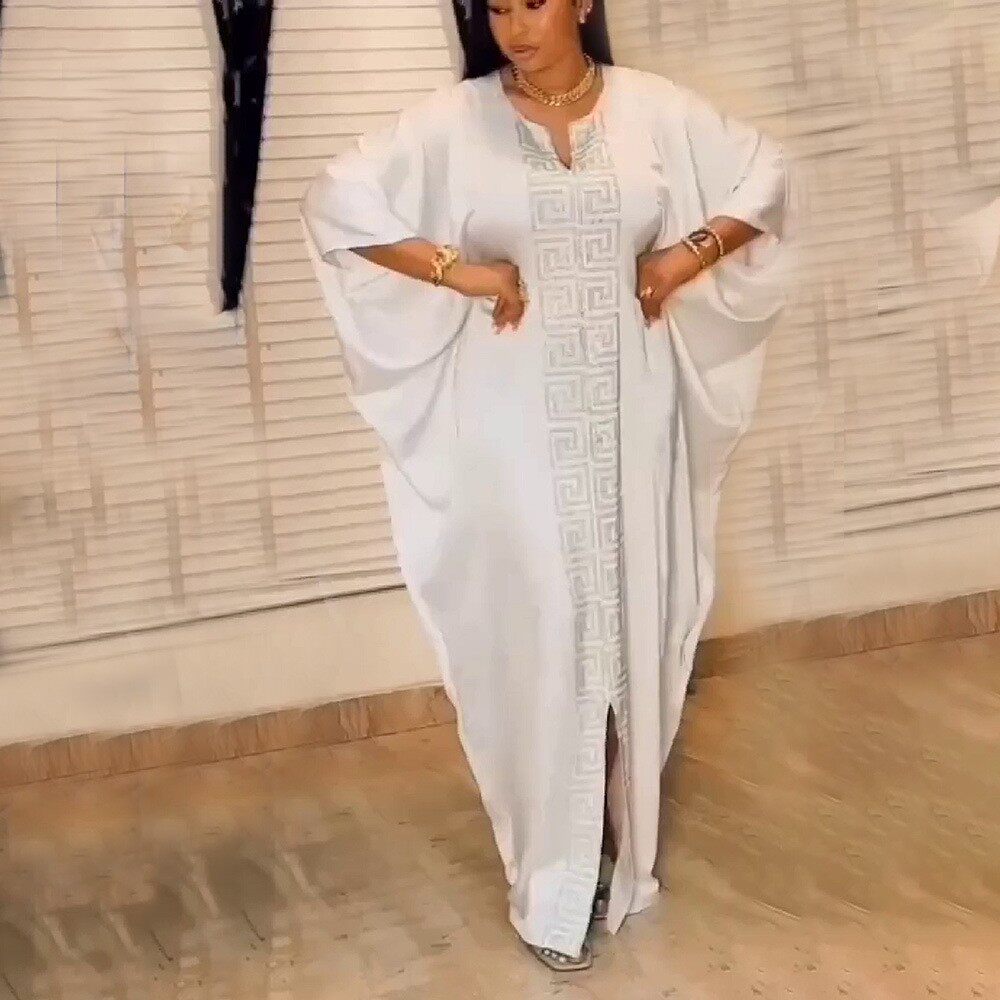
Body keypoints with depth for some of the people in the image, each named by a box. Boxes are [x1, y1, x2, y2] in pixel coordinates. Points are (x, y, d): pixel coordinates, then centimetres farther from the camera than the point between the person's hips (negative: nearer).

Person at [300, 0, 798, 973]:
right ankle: (554, 884, 14)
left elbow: (765, 175, 13)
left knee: (632, 623, 10)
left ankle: (623, 852, 29)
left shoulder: (655, 108, 3)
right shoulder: (452, 120, -3)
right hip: (517, 424, -2)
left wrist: (688, 257, -2)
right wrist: (460, 273, -13)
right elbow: (335, 202, -8)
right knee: (539, 634, 0)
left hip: (631, 415, 2)